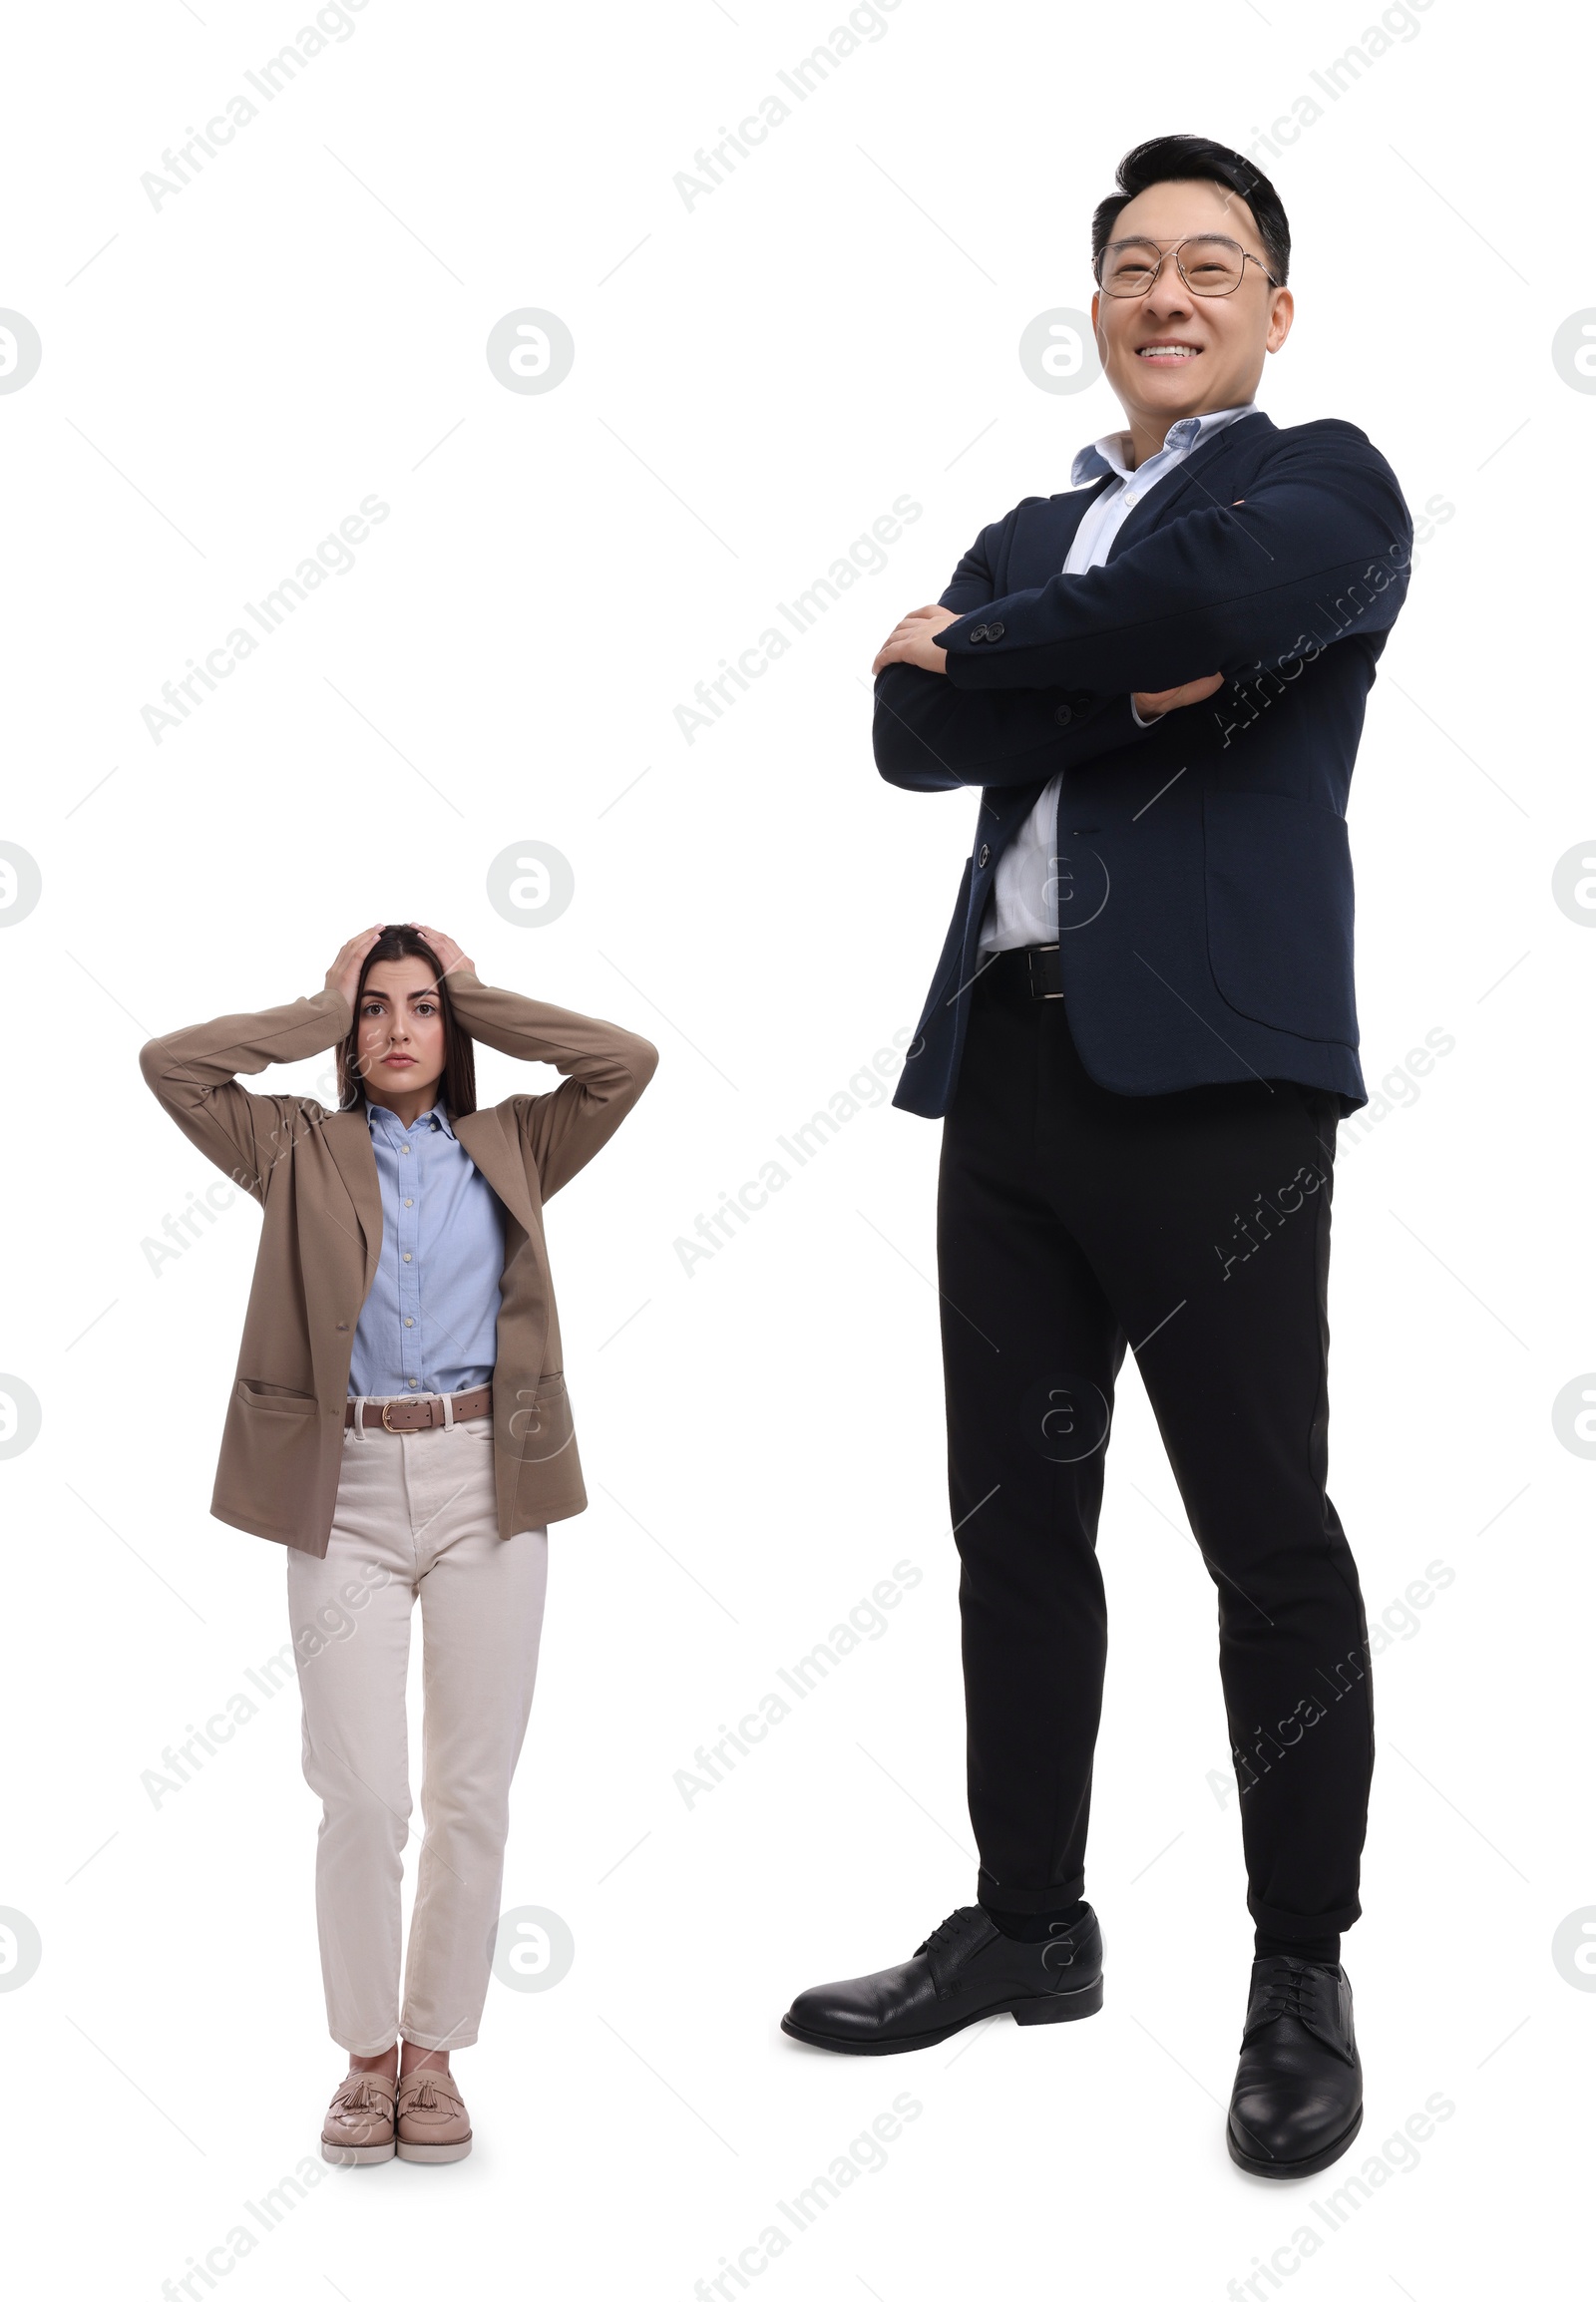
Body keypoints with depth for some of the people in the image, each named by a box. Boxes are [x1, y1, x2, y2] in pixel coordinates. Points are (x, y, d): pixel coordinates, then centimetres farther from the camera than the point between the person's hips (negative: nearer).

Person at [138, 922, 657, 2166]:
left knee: (471, 1795, 4)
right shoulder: (301, 1153, 10)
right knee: (365, 1797, -5)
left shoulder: (511, 1148, 12)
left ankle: (436, 2052, 19)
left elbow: (629, 1060, 1)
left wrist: (479, 997, 8)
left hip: (485, 1490, 1)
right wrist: (322, 1007, 5)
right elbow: (172, 1063, -2)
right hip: (348, 1492, -1)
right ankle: (368, 2055, 14)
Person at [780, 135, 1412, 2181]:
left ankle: (1301, 1973, 12)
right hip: (1008, 1058, 6)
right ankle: (1029, 1921, 24)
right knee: (1013, 1518, 11)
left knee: (1267, 1534, -1)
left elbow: (1226, 588, -18)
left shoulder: (1325, 484, 6)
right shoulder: (1030, 533, 23)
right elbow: (911, 732, 5)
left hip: (1212, 1066, -6)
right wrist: (1112, 694, -11)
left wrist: (984, 644, -4)